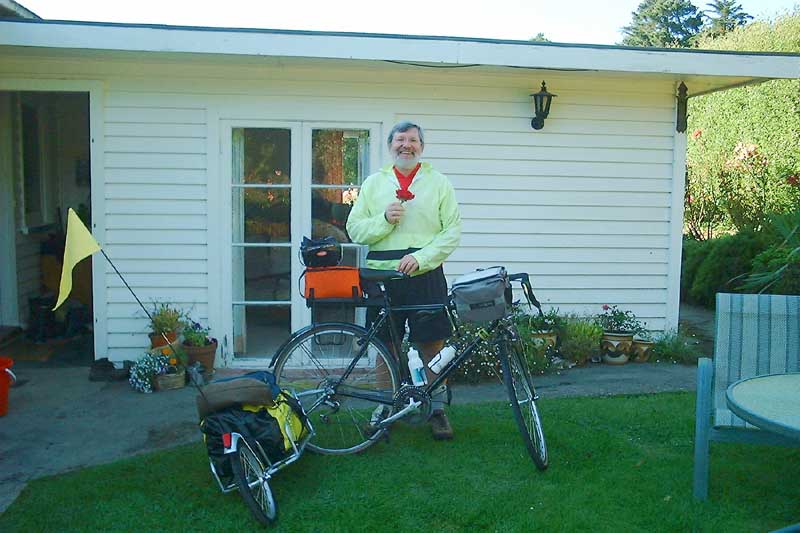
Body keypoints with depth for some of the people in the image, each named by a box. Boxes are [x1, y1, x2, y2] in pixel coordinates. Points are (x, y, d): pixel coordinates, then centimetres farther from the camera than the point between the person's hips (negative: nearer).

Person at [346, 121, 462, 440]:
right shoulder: (374, 183, 11)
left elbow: (453, 230, -1)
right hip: (382, 274, 2)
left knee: (432, 345, 2)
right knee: (386, 346, 9)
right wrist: (384, 219, -11)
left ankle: (436, 408, 16)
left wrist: (422, 257, -14)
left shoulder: (439, 183, 6)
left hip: (426, 275, -1)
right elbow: (355, 230, 7)